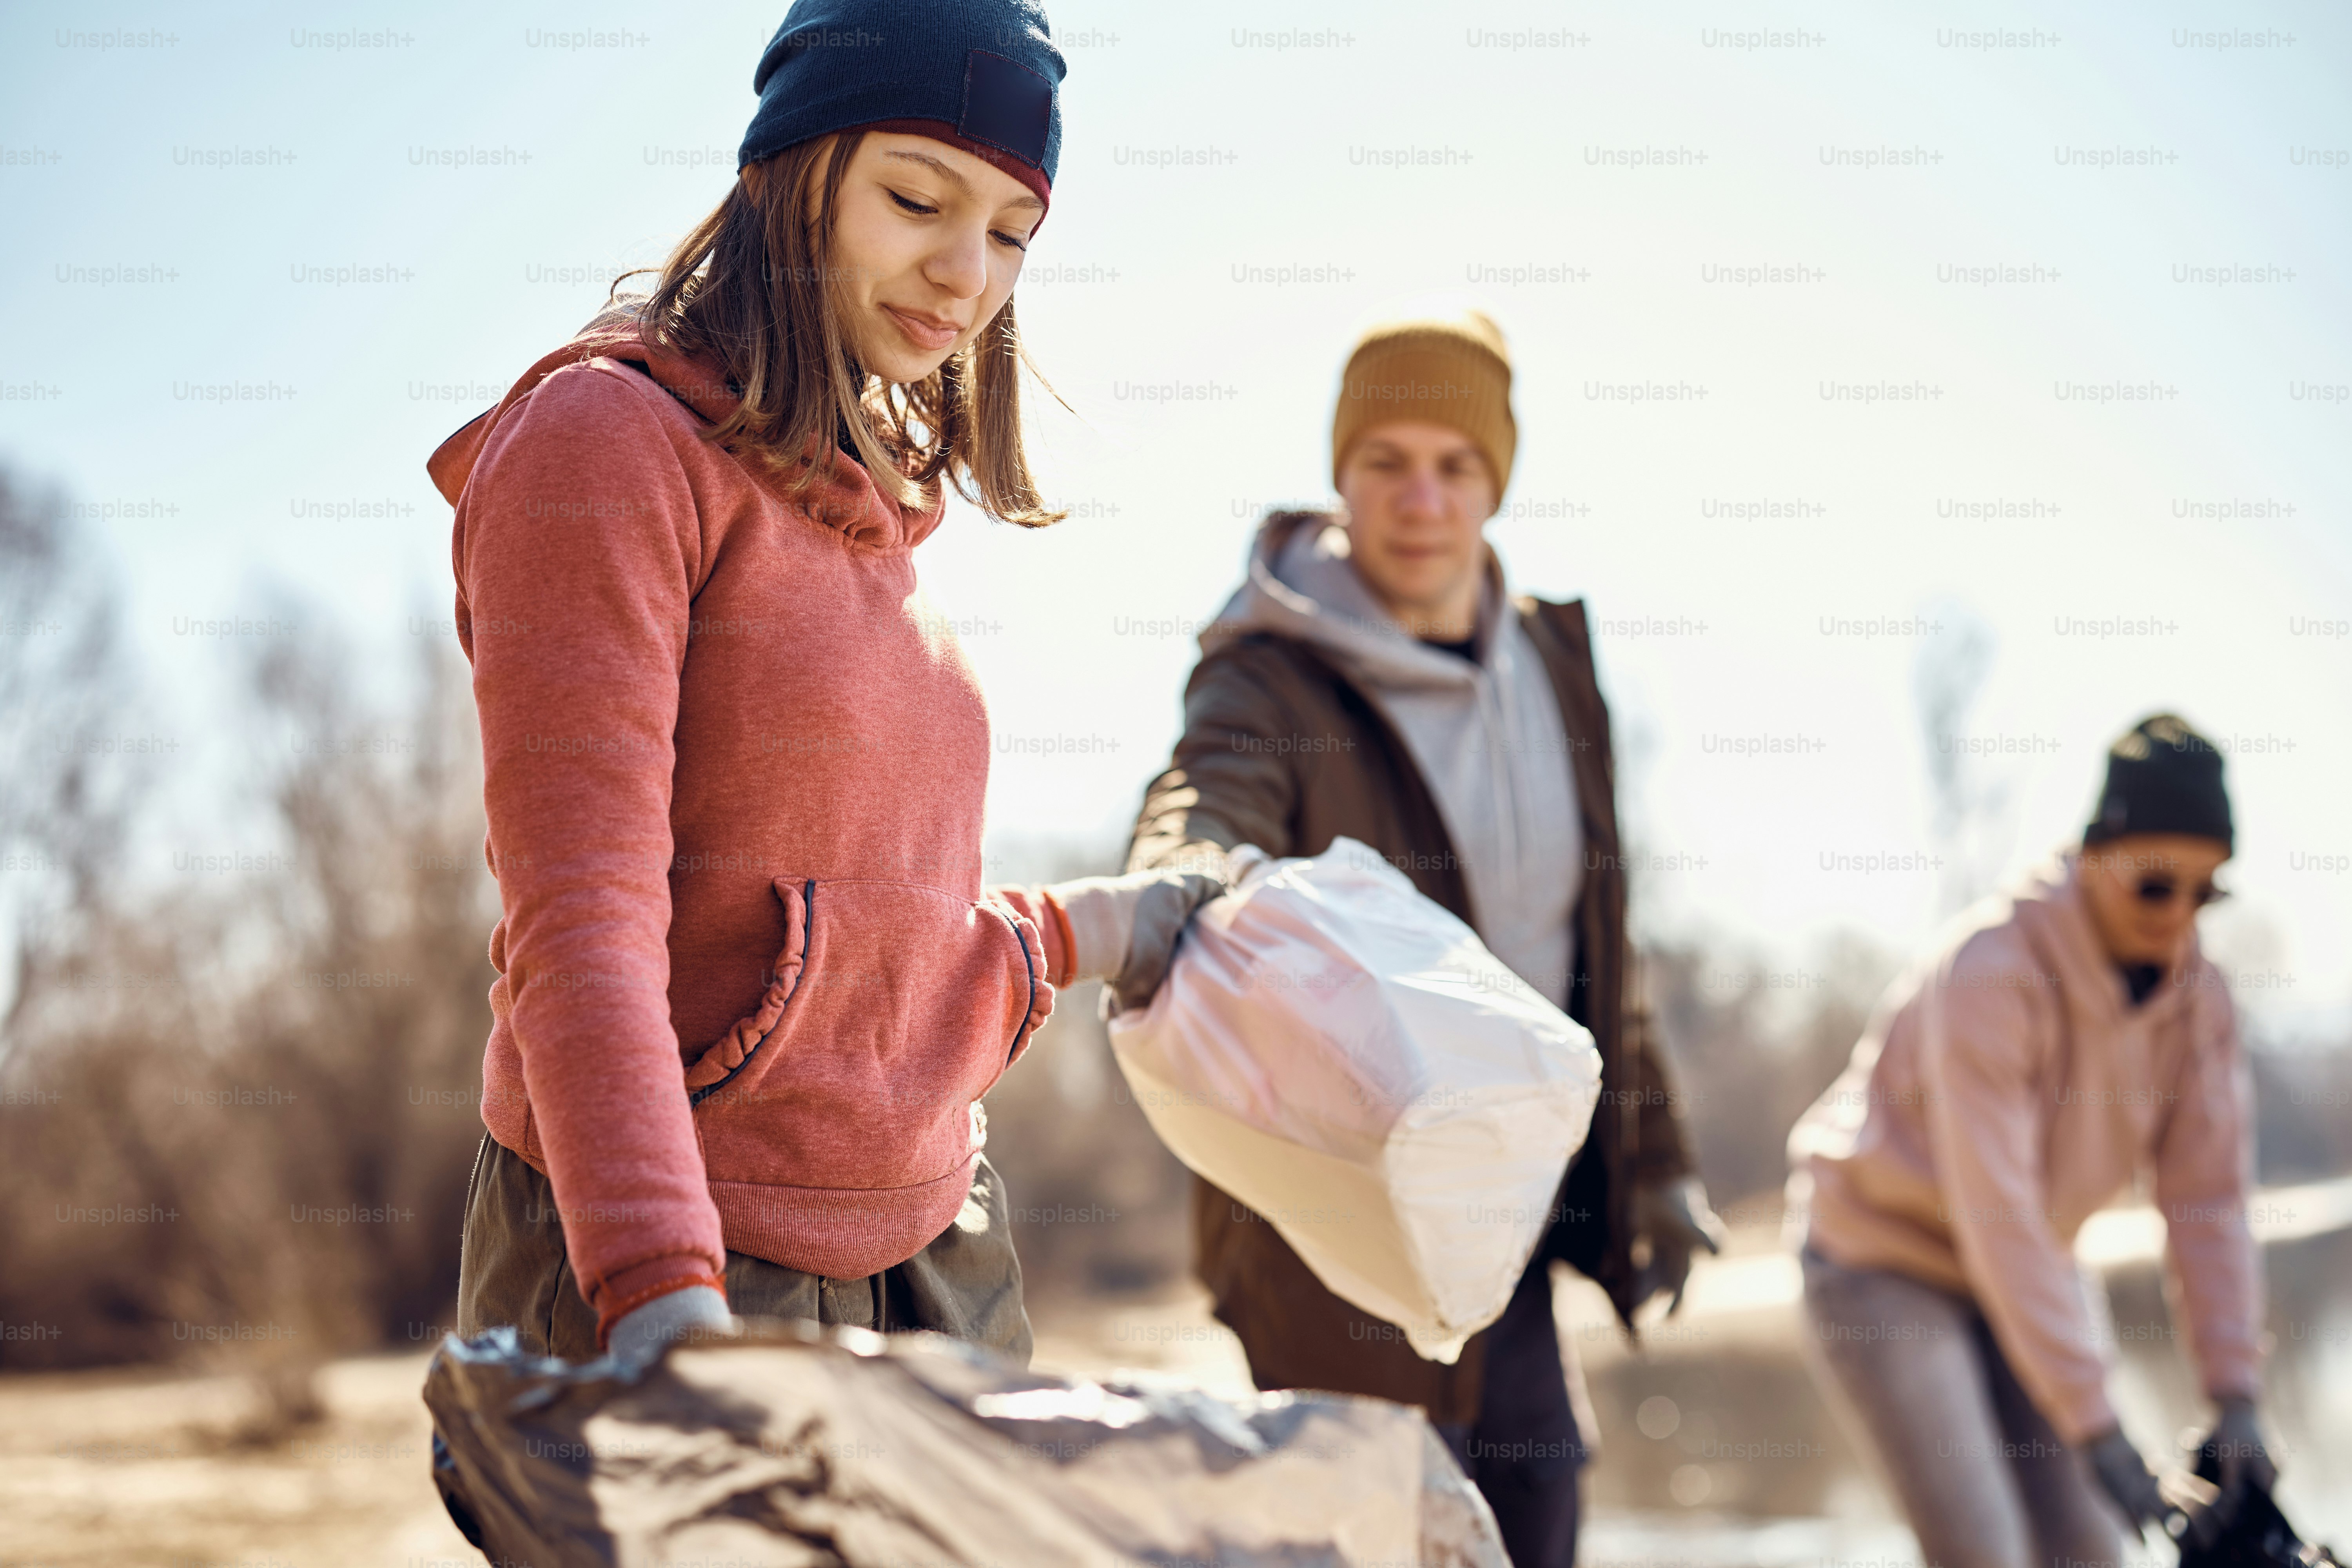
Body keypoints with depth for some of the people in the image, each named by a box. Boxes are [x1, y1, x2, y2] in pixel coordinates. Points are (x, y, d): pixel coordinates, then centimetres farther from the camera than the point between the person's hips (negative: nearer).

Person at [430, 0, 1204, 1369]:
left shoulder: (873, 509, 14)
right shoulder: (608, 442, -9)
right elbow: (579, 928, -20)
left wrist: (1074, 934, 25)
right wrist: (664, 1305, -32)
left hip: (931, 1251, 7)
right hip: (649, 1271, -7)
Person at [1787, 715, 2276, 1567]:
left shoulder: (2194, 990, -8)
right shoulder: (1990, 973, -28)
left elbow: (2209, 1194, -6)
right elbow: (1996, 1216, -30)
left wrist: (2235, 1393, -13)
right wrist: (2092, 1425, -30)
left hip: (2027, 1271, 7)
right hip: (1886, 1263, -7)